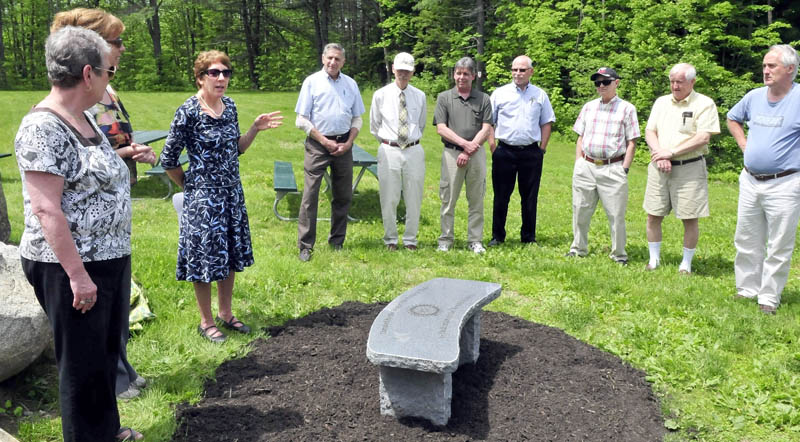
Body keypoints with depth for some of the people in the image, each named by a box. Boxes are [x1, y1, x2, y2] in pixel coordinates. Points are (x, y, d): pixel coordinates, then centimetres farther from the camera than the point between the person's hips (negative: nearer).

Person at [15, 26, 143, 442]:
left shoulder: (83, 118, 9)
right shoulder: (43, 128, -20)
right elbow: (45, 209, -23)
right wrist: (77, 275, -23)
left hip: (110, 258, 9)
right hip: (70, 267, -9)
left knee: (106, 351, 22)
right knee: (82, 363, 7)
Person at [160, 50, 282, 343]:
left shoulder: (230, 106, 5)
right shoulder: (189, 111, -16)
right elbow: (168, 159, -11)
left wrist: (256, 129, 1)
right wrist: (190, 186, -1)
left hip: (232, 193, 7)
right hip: (203, 196, -7)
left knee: (231, 255, 15)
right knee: (205, 258, 3)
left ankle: (226, 314, 31)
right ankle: (206, 322, 20)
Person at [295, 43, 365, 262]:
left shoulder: (350, 84, 9)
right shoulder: (312, 82, -1)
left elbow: (357, 119, 13)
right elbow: (302, 120, -3)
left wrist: (348, 143, -2)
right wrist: (325, 142, -10)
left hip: (343, 143, 4)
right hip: (318, 144, -4)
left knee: (344, 195, 8)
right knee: (310, 195, -7)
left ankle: (337, 241, 21)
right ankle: (305, 246, -2)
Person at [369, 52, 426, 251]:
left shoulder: (420, 96, 5)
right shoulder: (380, 95, 1)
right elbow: (374, 126, 11)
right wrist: (386, 140, 10)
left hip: (414, 151, 2)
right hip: (389, 151, -1)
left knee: (414, 199, 6)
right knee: (389, 199, 3)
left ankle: (410, 239, 19)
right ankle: (390, 239, 17)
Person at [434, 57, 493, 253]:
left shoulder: (483, 99, 9)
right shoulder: (444, 98, 7)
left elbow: (486, 130, 2)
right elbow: (441, 128, -1)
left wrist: (469, 152, -9)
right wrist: (464, 143, -12)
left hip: (476, 154, 1)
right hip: (451, 153, -1)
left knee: (476, 200, 4)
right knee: (448, 199, 0)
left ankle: (475, 240, 12)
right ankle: (445, 240, 9)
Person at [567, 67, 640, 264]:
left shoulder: (627, 109, 3)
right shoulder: (588, 107, 14)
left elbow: (631, 143, 2)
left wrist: (624, 168, -6)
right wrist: (578, 164, 8)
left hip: (613, 168, -3)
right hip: (586, 166, 4)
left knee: (616, 214, 0)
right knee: (580, 211, 8)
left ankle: (619, 253, 13)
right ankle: (578, 248, 22)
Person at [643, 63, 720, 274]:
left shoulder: (704, 104, -4)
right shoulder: (661, 102, 12)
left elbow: (703, 138, -13)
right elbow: (649, 131, 8)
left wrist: (671, 152, -16)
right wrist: (659, 154, -10)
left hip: (689, 169, -4)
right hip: (659, 168, 4)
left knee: (690, 219, 1)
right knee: (653, 215, 6)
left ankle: (686, 263, 16)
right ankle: (654, 259, 21)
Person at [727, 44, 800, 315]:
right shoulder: (755, 96, 6)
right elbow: (732, 118, 25)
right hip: (750, 181, 6)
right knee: (747, 241, 14)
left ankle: (769, 297, 15)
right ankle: (747, 290, 28)